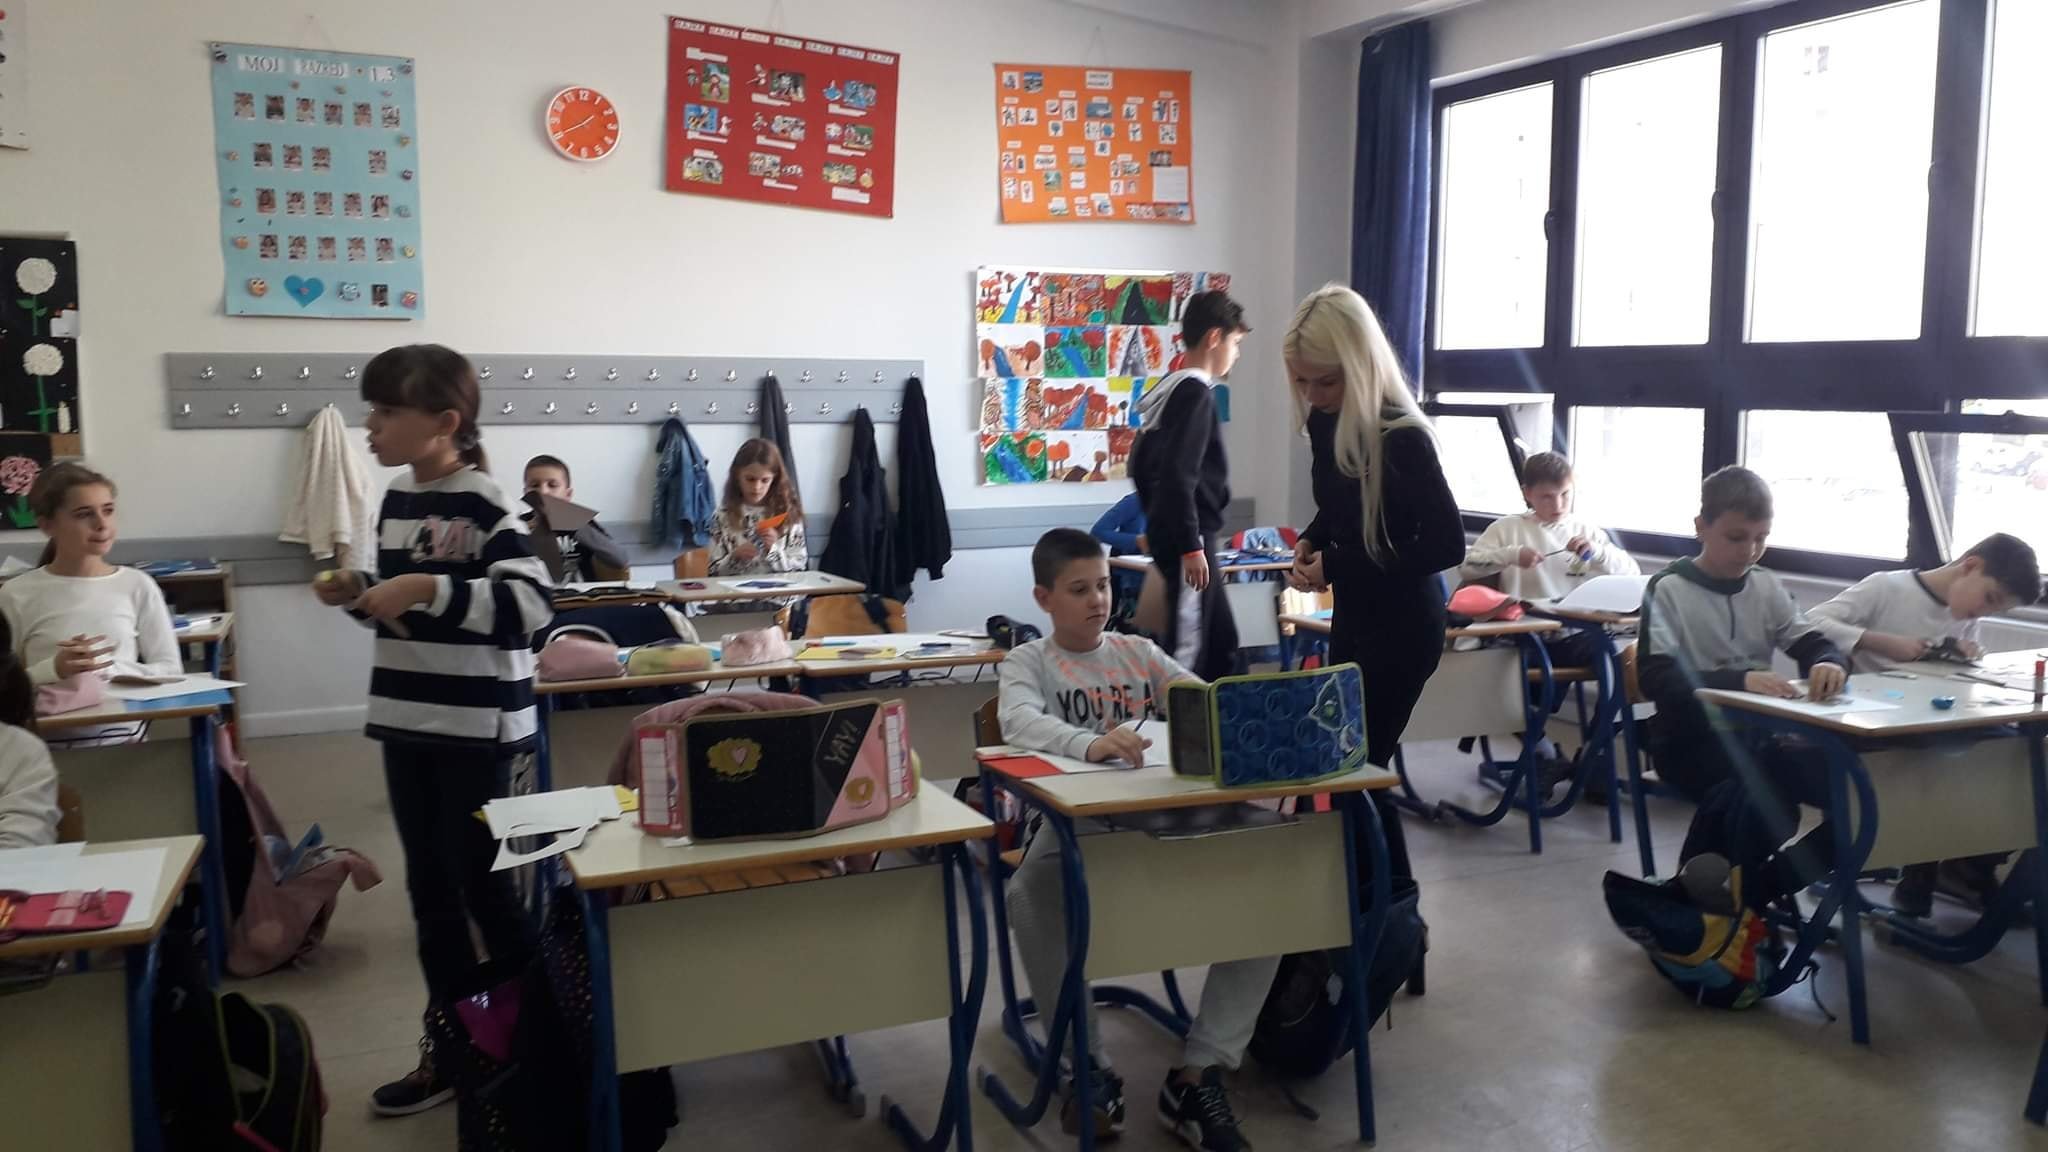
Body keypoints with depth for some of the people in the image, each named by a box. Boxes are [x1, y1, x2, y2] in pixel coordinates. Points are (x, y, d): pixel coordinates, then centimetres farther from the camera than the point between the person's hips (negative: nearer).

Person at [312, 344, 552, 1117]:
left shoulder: (483, 504, -14)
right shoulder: (396, 500, 10)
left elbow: (531, 604, -25)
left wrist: (428, 588, -27)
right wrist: (357, 594, 2)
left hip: (476, 727, -8)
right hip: (408, 719, 8)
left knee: (481, 883, 1)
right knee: (429, 887, 13)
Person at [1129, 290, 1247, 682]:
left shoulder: (1168, 389, 14)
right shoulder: (1195, 392, -15)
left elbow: (1141, 464, 20)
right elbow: (1178, 475, -24)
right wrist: (1190, 545, -22)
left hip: (1170, 533, 10)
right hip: (1187, 537, -10)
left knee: (1222, 642, 16)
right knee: (1187, 650, -5)